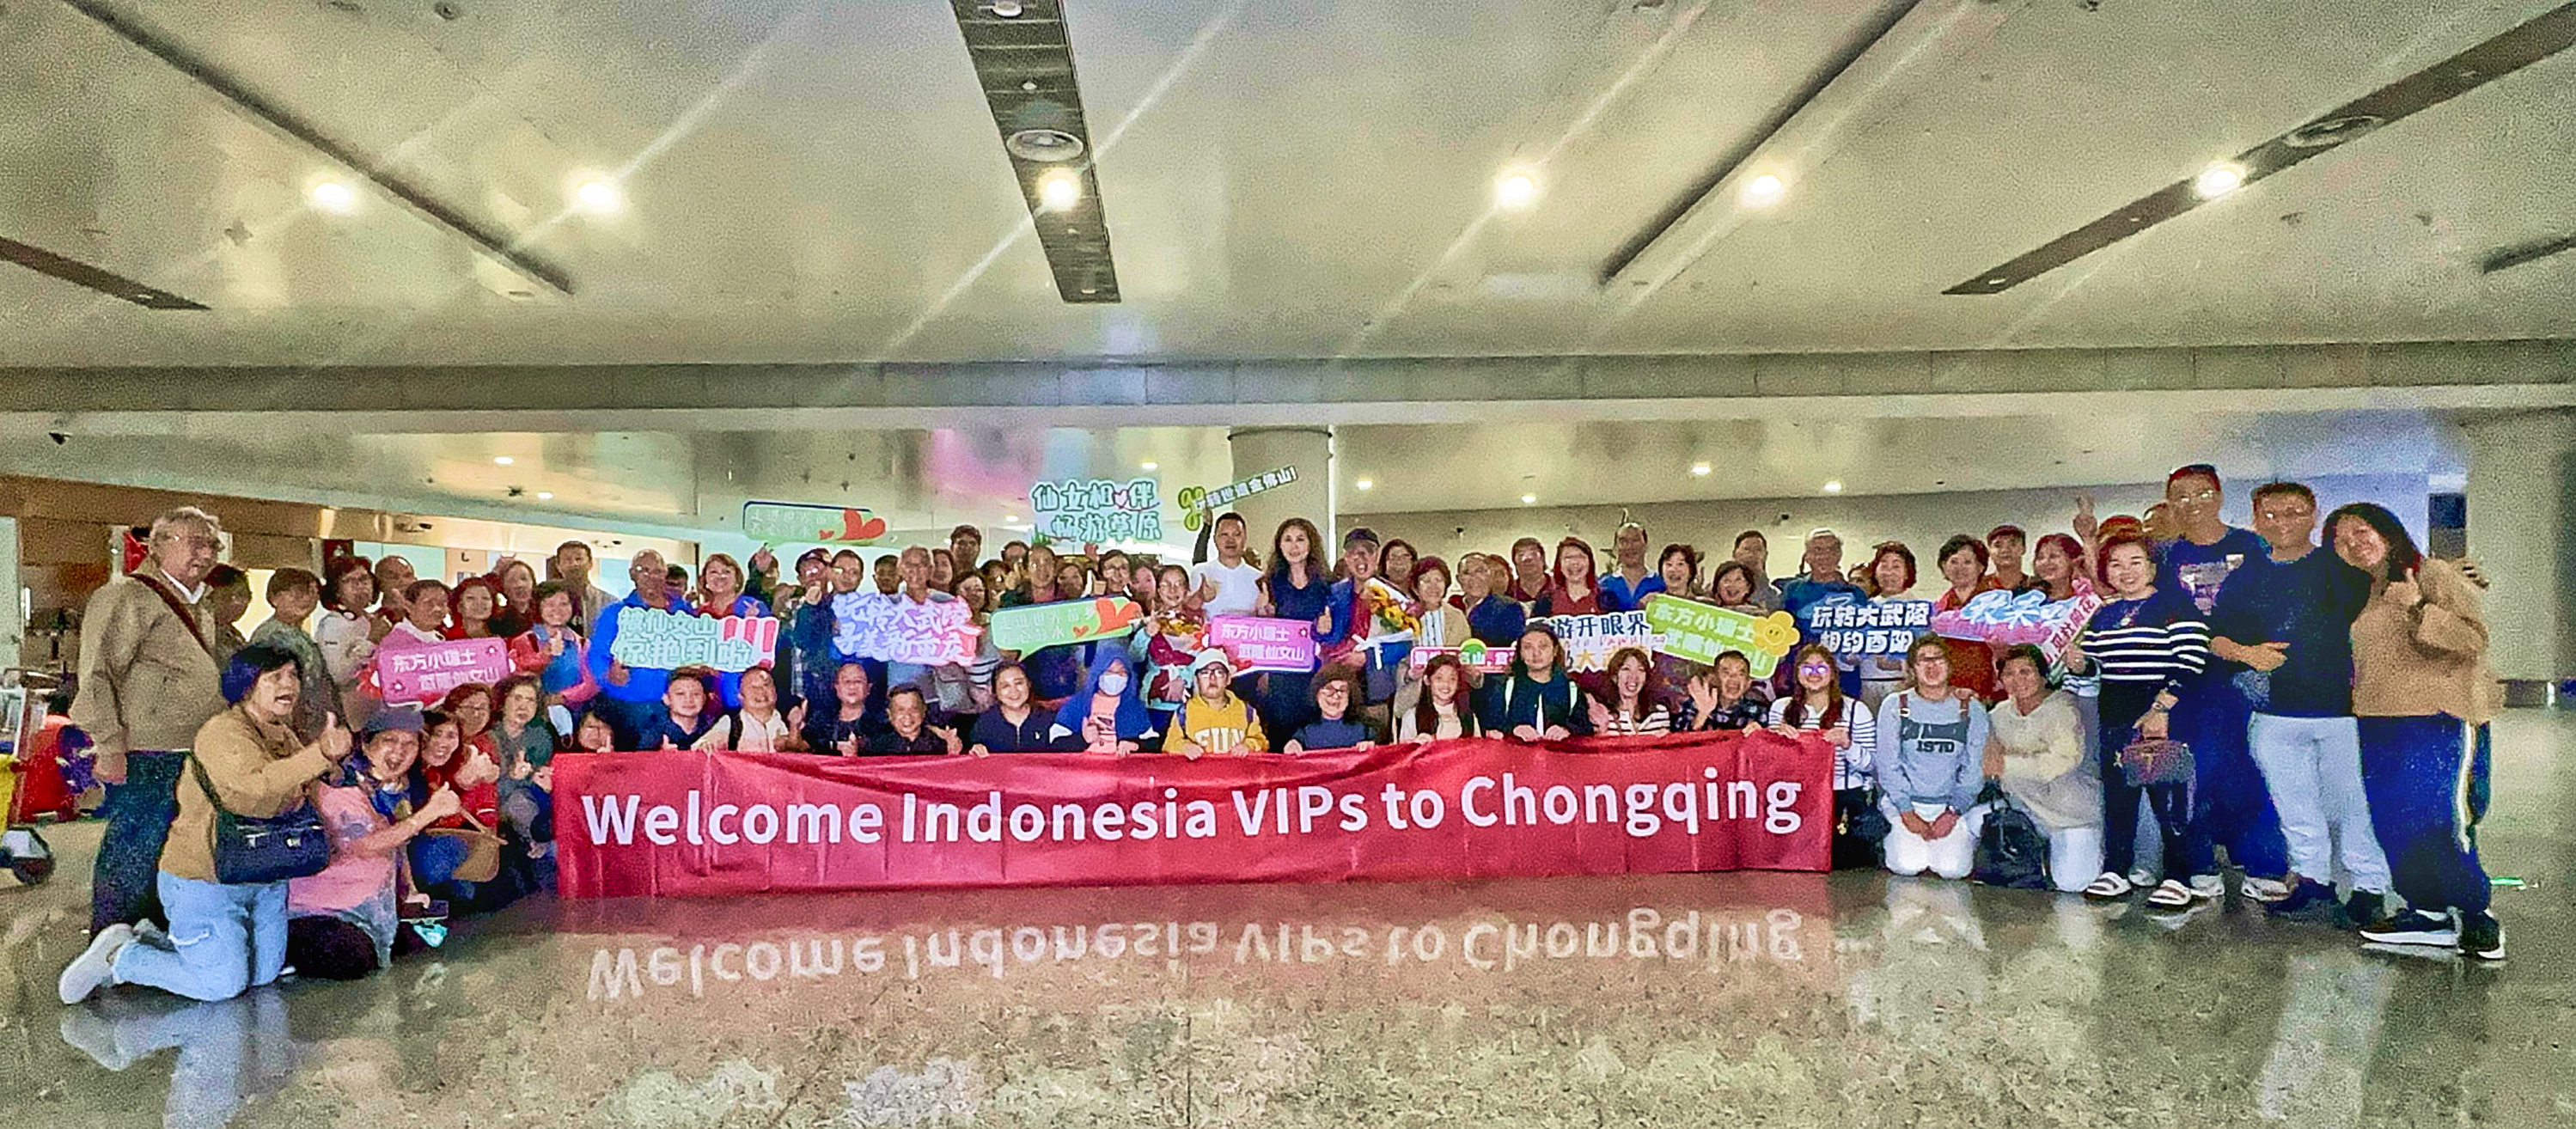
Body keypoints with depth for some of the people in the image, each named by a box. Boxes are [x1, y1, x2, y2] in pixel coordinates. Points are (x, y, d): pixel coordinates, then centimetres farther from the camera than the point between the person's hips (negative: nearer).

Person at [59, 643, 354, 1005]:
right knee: (222, 985, -4)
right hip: (204, 880, -9)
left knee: (265, 973, 16)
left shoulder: (284, 735, 6)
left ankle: (162, 940, 32)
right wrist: (320, 755, -48)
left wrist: (329, 759, -10)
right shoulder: (223, 733, -23)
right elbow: (254, 792, -39)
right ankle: (119, 956, 16)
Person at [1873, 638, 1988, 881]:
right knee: (1909, 865, -21)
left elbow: (1973, 771, 1)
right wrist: (1907, 813, -12)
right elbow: (1888, 766, -3)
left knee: (1953, 868, -18)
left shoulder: (1972, 710, 2)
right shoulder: (1895, 706, -2)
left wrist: (1953, 813, -10)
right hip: (1903, 801, -1)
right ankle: (1899, 837, 13)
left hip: (1953, 804, 1)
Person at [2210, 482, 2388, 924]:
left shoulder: (2342, 569, 1)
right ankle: (2311, 877, 22)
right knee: (2293, 804, 10)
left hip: (2341, 709, -3)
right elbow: (2215, 638, 9)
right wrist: (2246, 653, -8)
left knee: (2348, 802, 1)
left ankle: (2370, 884, 14)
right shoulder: (2244, 578, 9)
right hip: (2274, 713, 3)